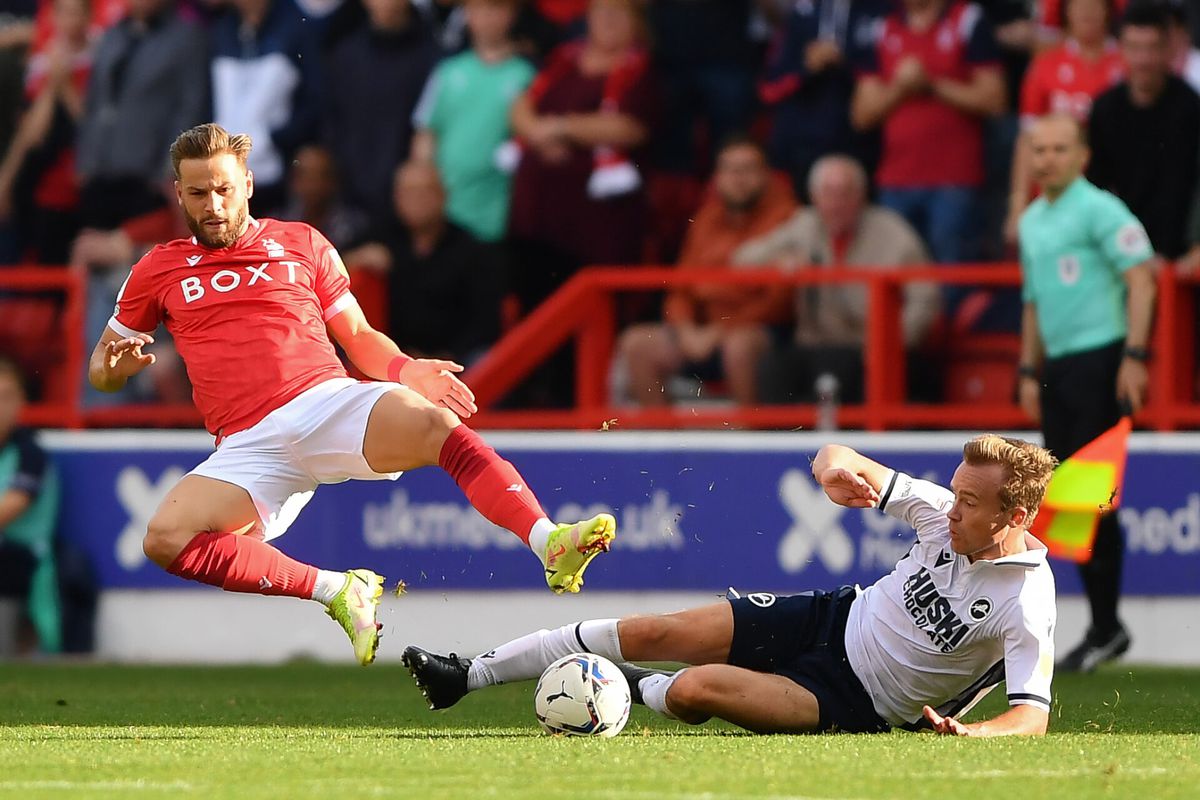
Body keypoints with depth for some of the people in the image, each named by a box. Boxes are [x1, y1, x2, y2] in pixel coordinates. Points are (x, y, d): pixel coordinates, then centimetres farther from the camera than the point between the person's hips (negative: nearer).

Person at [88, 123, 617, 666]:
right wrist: (116, 364, -2)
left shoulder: (301, 245, 18)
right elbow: (102, 369, 24)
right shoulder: (159, 271, 17)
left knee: (433, 423, -33)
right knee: (165, 539, -27)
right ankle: (336, 591, -18)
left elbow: (359, 338, 22)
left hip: (330, 401, -1)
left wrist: (407, 369, 0)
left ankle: (550, 545, -45)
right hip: (251, 446, 1)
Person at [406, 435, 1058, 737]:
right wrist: (835, 467, -23)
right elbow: (835, 461, 2)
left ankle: (634, 692, 15)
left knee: (698, 689, -25)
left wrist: (970, 732, -53)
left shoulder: (1027, 609, -25)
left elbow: (1031, 718, -32)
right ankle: (468, 676, 10)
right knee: (653, 634, -3)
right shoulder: (949, 515, -7)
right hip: (839, 617, 6)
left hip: (858, 700, -6)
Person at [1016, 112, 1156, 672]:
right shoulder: (1032, 221, 19)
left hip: (1100, 362, -8)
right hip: (1058, 368, 8)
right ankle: (1104, 625, 11)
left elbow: (1140, 277, -14)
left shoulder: (1099, 210, -7)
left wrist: (1134, 356, -21)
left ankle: (1105, 627, -7)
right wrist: (1029, 371, 22)